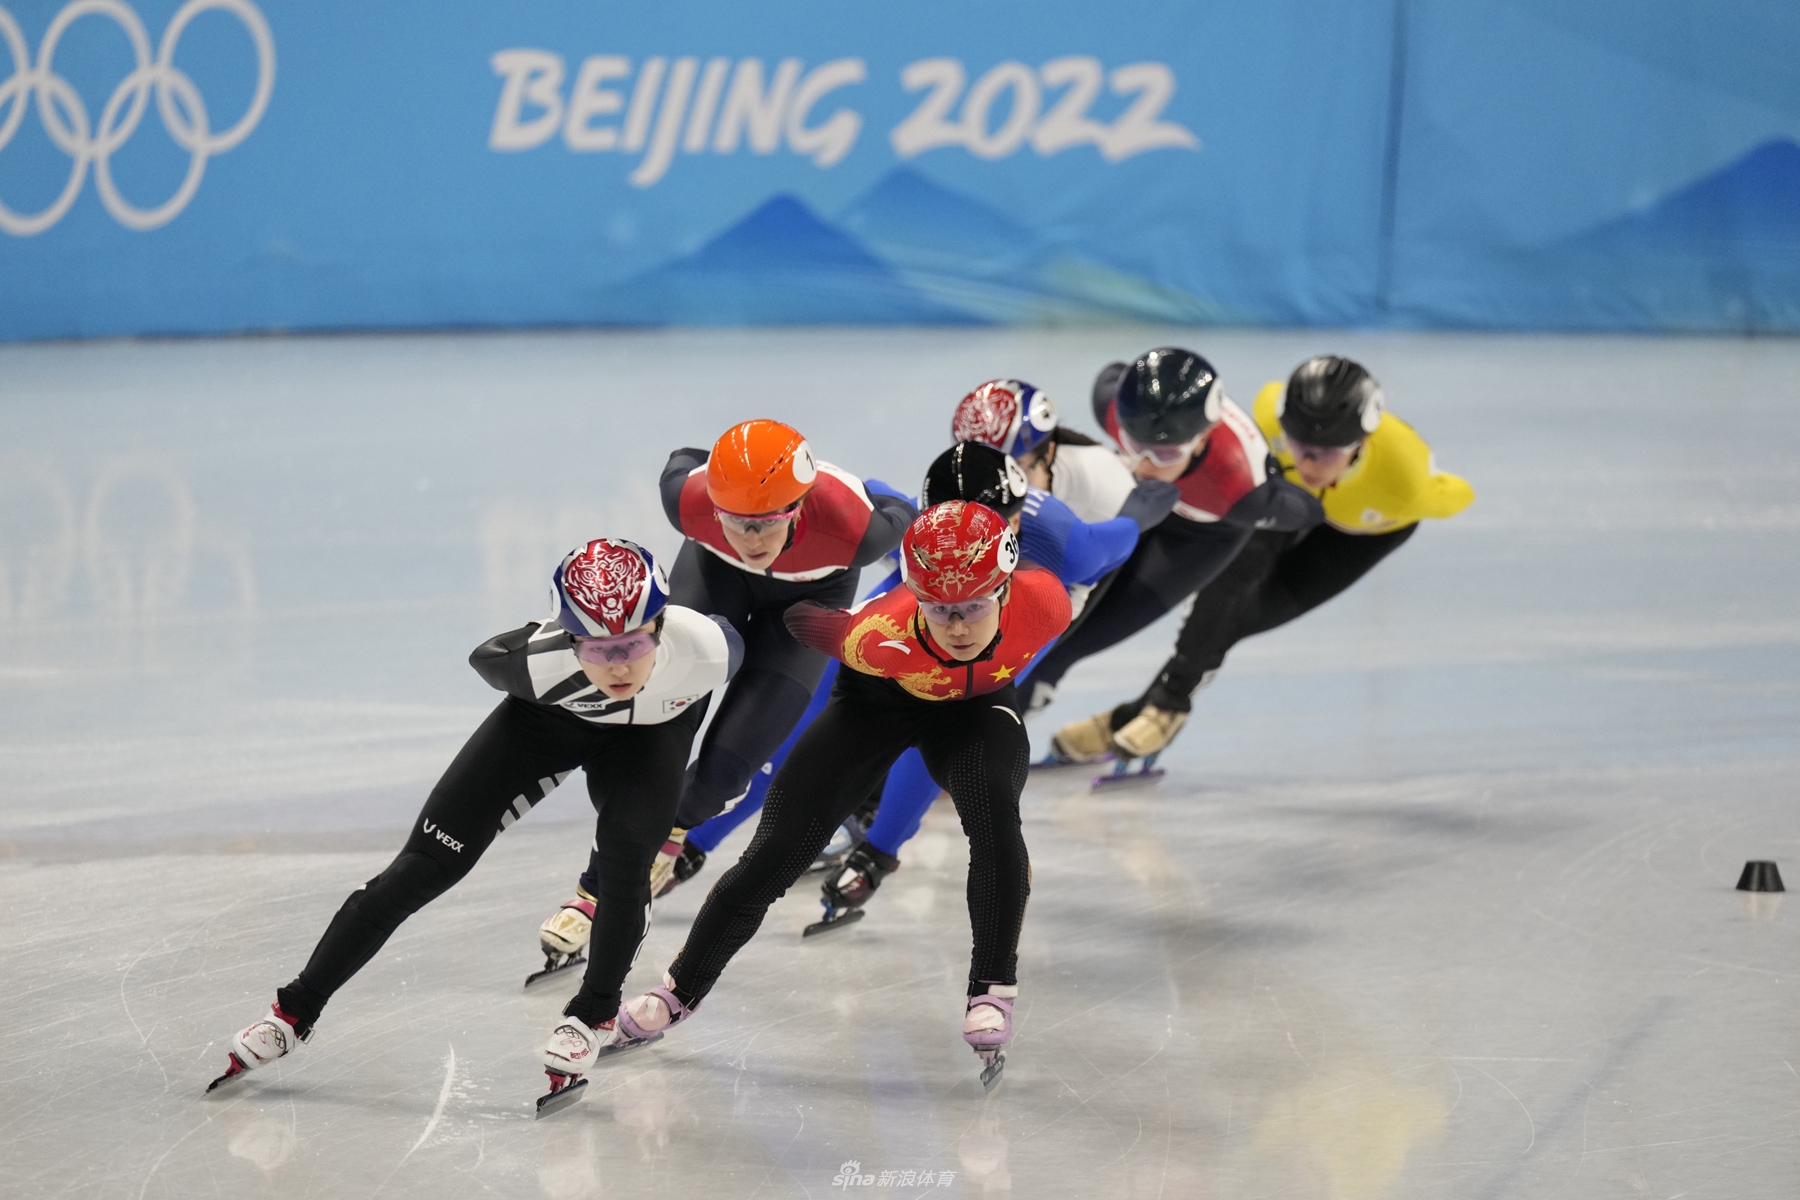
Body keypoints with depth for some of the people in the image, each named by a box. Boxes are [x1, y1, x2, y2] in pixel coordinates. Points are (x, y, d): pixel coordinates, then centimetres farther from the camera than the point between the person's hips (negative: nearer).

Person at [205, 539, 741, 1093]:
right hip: (548, 716, -1)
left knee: (623, 860, -25)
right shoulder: (537, 662, -42)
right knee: (424, 867, -6)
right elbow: (487, 657, -15)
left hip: (649, 730, 1)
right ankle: (296, 1010, 6)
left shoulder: (706, 647, -40)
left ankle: (596, 1011, 4)